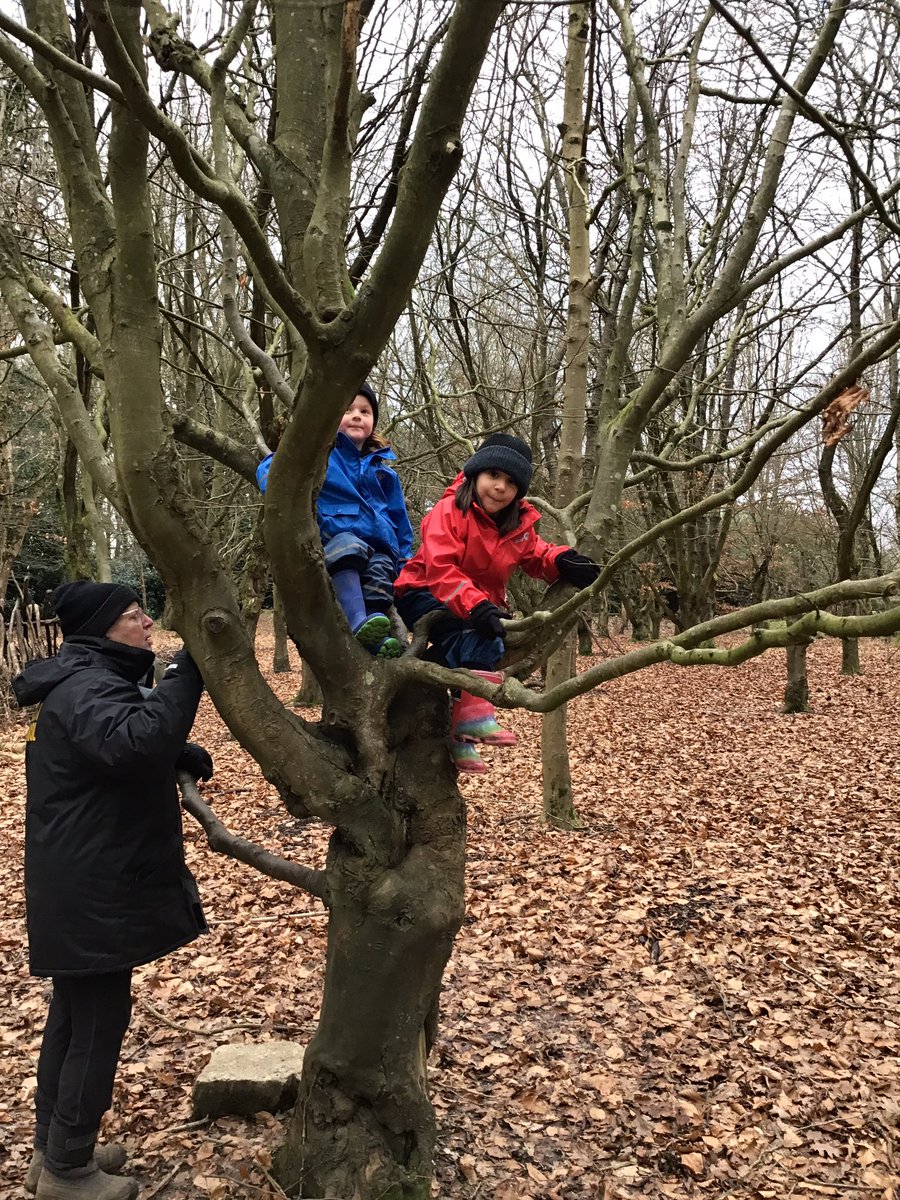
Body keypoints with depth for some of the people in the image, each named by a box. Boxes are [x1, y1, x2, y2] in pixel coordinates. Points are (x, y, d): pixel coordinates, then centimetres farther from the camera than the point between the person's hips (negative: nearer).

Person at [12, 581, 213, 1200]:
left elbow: (125, 750, 25)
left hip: (82, 887, 11)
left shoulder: (93, 681, 13)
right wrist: (186, 671, -39)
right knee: (98, 1025, 2)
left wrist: (181, 754, 7)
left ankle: (54, 1150, 35)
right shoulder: (85, 689, -22)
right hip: (93, 892, -11)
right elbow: (134, 742, -43)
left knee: (74, 1015, 20)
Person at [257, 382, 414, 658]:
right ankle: (359, 625, -55)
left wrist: (405, 558, 24)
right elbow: (268, 469, 1)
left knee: (380, 574, -31)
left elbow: (399, 516, 31)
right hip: (334, 539, -4)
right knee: (347, 545, -38)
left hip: (381, 546, 4)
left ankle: (378, 640, -49)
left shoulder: (383, 463, 25)